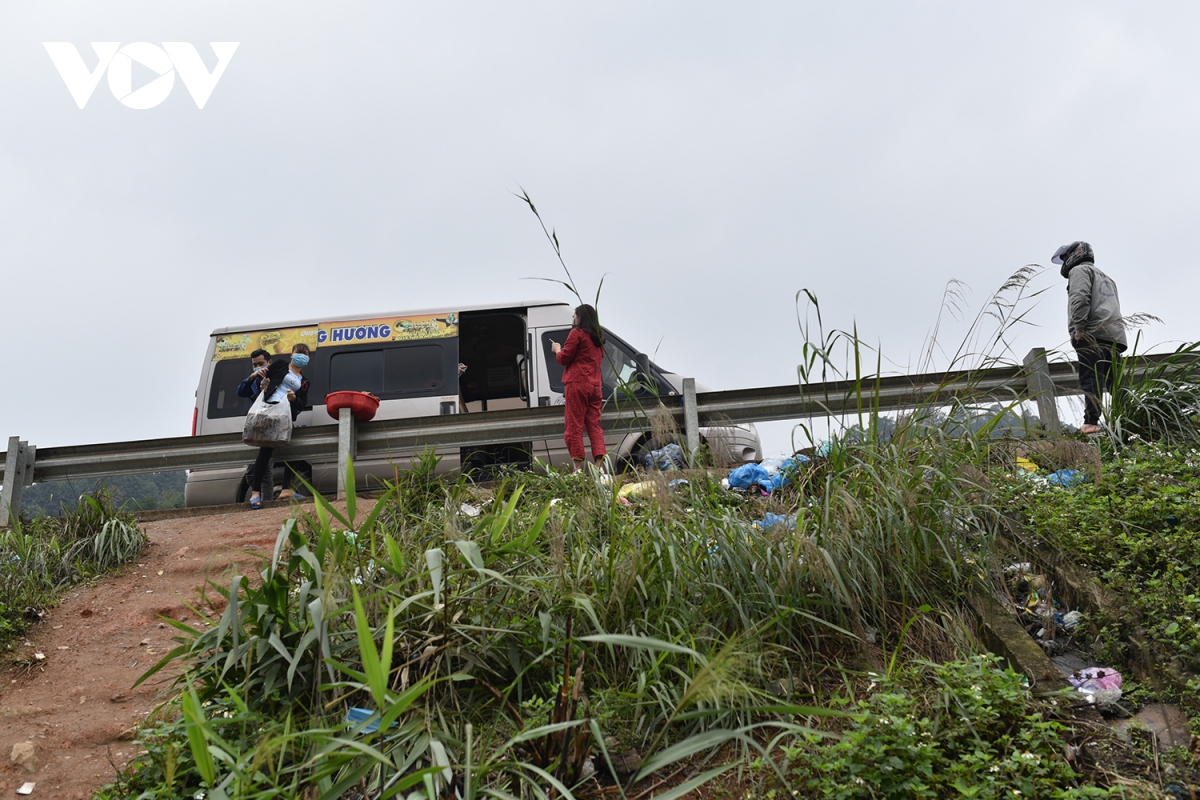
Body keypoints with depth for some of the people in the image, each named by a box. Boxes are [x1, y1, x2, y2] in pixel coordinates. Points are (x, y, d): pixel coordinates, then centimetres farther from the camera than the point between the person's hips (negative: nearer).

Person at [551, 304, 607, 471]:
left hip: (577, 383, -7)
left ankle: (578, 466, -9)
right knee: (594, 425, 5)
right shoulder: (598, 338, 18)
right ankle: (599, 464, -5)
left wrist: (557, 349, 18)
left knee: (574, 426, -4)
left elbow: (564, 358, -4)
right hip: (595, 385, 7)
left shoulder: (577, 333, -3)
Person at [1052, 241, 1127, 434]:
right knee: (1114, 382, 7)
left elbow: (1080, 298, -11)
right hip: (1115, 336, 9)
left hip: (1093, 334, -9)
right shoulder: (1106, 278, 37)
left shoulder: (1080, 270, 8)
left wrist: (1078, 328, -16)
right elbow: (1113, 307, 28)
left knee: (1091, 380, -17)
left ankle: (1091, 422, -25)